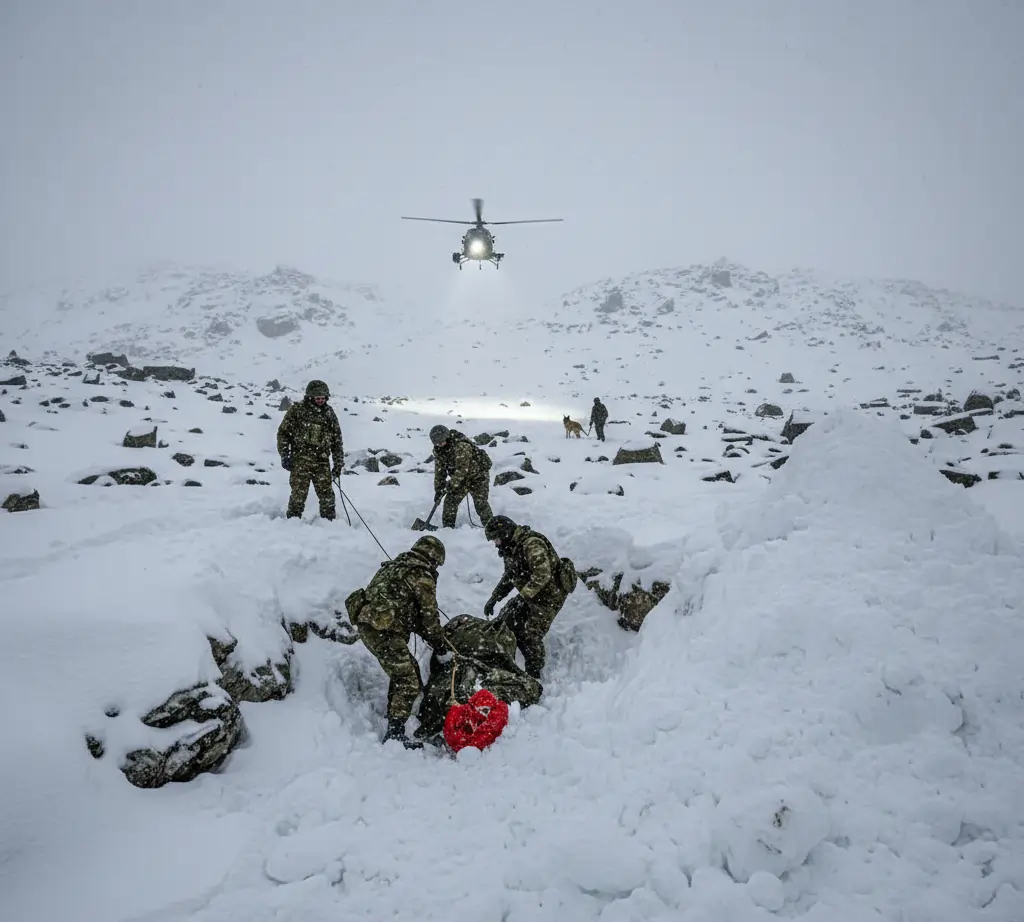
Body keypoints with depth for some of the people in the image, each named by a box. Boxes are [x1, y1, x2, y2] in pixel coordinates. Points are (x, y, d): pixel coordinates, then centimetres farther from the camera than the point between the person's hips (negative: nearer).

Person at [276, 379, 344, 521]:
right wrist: (284, 456, -4)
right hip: (301, 460, -3)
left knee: (327, 495, 2)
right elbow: (283, 433, 2)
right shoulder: (296, 410, 0)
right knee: (299, 493, -6)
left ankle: (329, 521, 15)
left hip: (322, 461, 3)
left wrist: (339, 462, 12)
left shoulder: (329, 413, 11)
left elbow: (337, 439, 15)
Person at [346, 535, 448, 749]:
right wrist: (438, 642, 14)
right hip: (383, 629, -10)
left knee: (403, 671, 25)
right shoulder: (422, 575, -6)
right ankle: (395, 733, -7)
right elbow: (428, 613, -2)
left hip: (366, 622, 10)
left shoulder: (395, 565, 21)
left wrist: (431, 636, 25)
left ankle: (393, 719, 36)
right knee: (409, 682, -5)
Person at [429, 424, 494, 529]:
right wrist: (438, 489, -7)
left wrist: (451, 485, -34)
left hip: (478, 476, -7)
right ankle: (447, 528, 8)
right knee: (450, 501, -2)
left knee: (481, 504, -12)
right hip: (462, 478, 7)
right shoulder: (438, 450, -7)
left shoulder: (461, 445, -31)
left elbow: (462, 468, -34)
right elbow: (439, 470, -2)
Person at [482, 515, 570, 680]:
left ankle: (533, 676, 10)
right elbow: (508, 577, 19)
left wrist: (523, 595, -30)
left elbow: (543, 575, -35)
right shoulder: (510, 548, 6)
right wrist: (493, 598, 13)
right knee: (505, 620, 6)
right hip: (530, 594, 10)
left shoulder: (531, 544, -26)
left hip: (549, 594, -9)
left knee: (531, 635, -8)